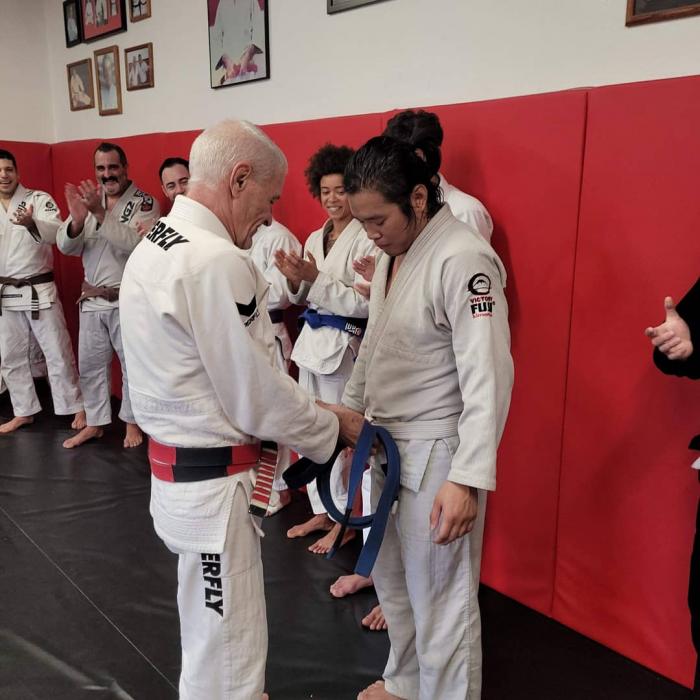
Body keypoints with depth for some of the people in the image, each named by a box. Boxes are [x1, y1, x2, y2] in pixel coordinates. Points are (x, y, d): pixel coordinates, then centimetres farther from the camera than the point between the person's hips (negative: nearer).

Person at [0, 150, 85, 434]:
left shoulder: (39, 199, -8)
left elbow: (56, 231, -28)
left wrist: (31, 223, -47)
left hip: (39, 291, -5)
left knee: (58, 353, 1)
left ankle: (76, 407, 16)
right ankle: (24, 412, 28)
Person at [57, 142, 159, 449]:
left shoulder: (145, 203, -7)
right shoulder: (88, 200, 7)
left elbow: (135, 242, -24)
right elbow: (66, 245, -3)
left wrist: (101, 213, -30)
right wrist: (78, 219, -23)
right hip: (92, 298, 5)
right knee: (90, 364, 13)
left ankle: (132, 423, 24)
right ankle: (94, 423, 29)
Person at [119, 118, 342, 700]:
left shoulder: (158, 246, 8)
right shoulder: (215, 262, -24)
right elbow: (255, 396, -20)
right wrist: (332, 431, -3)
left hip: (179, 470, 10)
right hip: (213, 485, -10)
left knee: (211, 635, 28)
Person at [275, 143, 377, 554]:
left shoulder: (367, 239, -11)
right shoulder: (315, 239, 12)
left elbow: (365, 303, -18)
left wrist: (316, 278, -22)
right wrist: (296, 280, -6)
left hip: (344, 345, -8)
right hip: (312, 340, 8)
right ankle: (322, 511, 31)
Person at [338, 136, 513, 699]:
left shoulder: (463, 259, -21)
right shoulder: (394, 253, 8)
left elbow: (487, 377, -25)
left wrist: (467, 479, -27)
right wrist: (348, 413, 19)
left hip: (435, 456, -9)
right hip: (385, 443, 9)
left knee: (440, 599, 5)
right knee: (391, 579, 25)